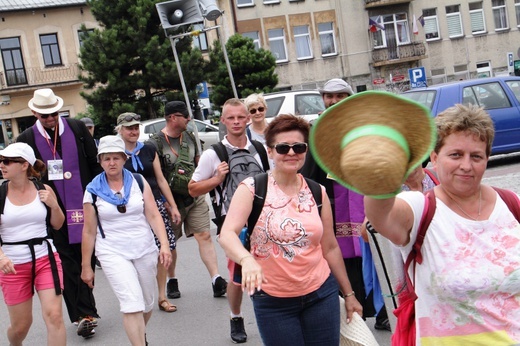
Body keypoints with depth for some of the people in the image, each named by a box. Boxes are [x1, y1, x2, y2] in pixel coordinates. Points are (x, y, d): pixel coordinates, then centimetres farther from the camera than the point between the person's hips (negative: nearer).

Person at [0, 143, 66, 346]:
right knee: (20, 325, 11)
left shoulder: (43, 190, -2)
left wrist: (54, 205, -10)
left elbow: (58, 225, 9)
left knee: (54, 316, -8)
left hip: (46, 259, 1)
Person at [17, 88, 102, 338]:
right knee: (66, 266, 4)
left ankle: (84, 313, 24)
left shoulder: (77, 128, 2)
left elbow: (95, 164, 6)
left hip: (84, 208, 1)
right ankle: (84, 315, 12)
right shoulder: (26, 139, -2)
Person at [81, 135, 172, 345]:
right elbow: (89, 231, 2)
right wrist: (86, 266, 4)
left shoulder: (139, 182, 2)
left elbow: (153, 216, -1)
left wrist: (164, 245, -13)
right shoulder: (93, 191, -2)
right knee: (132, 304, -15)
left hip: (145, 249, 3)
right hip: (112, 253, -2)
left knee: (147, 303, 13)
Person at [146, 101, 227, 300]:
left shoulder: (190, 138, 9)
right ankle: (171, 281, 25)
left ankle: (217, 280, -9)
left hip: (195, 197, 4)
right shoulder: (156, 143, -10)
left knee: (204, 236, -5)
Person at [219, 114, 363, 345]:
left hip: (321, 294, 3)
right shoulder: (252, 188, -6)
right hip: (273, 301, -3)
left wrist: (348, 293, 13)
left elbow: (330, 248, 11)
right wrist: (247, 259, -38)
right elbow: (227, 234, -19)